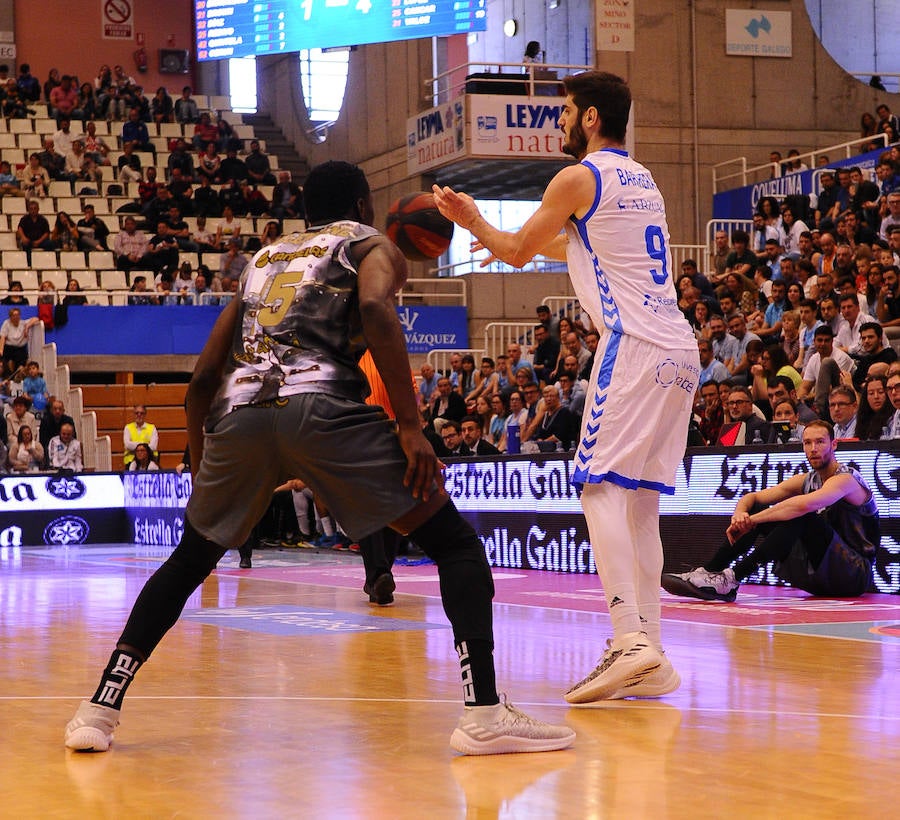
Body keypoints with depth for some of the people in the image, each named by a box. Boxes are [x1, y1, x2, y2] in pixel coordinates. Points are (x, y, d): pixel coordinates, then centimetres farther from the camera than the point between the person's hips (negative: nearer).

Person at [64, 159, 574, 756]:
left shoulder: (264, 259, 34)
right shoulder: (372, 244, 20)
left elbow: (204, 377, 28)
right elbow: (376, 307, -6)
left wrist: (201, 466, 37)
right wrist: (410, 426, -7)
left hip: (237, 414, 5)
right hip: (321, 407, -5)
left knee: (188, 562, 27)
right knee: (456, 544, 6)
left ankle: (100, 708, 19)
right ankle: (485, 713, -9)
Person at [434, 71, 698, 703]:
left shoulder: (579, 178, -3)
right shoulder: (642, 180, 23)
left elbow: (516, 251, 9)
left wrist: (472, 221, 28)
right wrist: (484, 229, 42)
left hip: (634, 345, -8)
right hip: (681, 349, 8)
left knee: (602, 489, -10)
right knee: (639, 499, 10)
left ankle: (630, 642, -22)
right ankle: (650, 656, 8)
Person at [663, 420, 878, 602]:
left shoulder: (845, 479, -14)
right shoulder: (805, 480, 11)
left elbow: (804, 505, -34)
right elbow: (751, 497, 9)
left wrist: (751, 521, -28)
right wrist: (739, 514, -16)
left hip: (855, 574, -8)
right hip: (818, 579, 8)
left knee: (799, 517, -31)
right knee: (758, 510, -1)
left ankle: (731, 580, -36)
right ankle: (709, 571, -14)